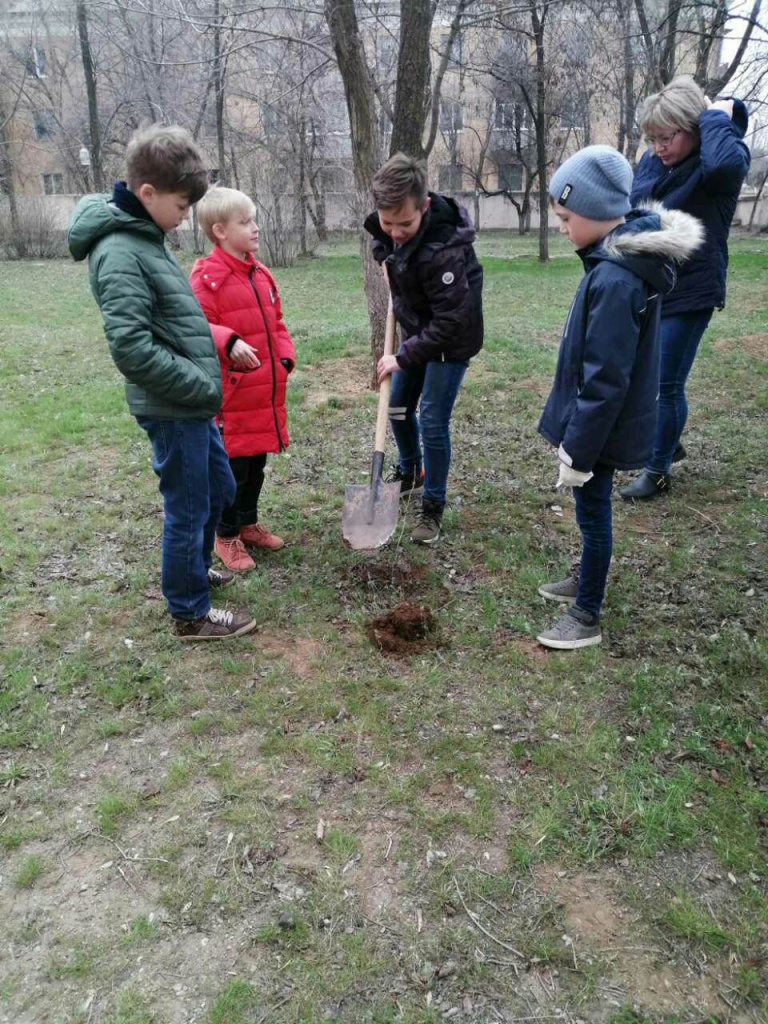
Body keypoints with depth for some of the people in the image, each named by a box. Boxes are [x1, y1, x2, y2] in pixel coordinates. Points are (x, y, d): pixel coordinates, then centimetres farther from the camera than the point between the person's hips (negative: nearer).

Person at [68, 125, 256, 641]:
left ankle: (194, 565, 44)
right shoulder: (120, 252, -19)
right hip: (172, 409, -10)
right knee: (188, 509, 3)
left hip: (191, 404, 10)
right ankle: (191, 613, 21)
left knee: (221, 487, 23)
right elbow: (132, 348, -26)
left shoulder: (145, 238, 11)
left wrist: (222, 341, 12)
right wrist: (205, 388, -19)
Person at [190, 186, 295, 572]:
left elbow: (276, 322, 19)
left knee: (256, 464, 18)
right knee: (232, 467, 2)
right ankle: (226, 536, 19)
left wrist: (285, 356, 5)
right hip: (231, 393, -7)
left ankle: (248, 523, 36)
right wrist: (229, 343, -33)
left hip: (266, 389, 8)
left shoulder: (260, 273, 11)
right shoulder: (207, 277, -13)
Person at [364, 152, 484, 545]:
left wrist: (403, 358, -26)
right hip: (417, 330, 8)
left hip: (451, 339, -7)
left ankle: (433, 505, 11)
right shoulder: (388, 228, -13)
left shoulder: (443, 250, -35)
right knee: (398, 408, 15)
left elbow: (451, 323, -31)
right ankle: (409, 471, 42)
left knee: (432, 423, -7)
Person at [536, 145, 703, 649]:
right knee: (593, 507, 22)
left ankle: (587, 617, 20)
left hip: (601, 427, -9)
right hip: (601, 421, 9)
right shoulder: (627, 255, 4)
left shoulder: (614, 279, -27)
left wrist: (579, 450, -20)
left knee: (593, 509, 4)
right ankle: (589, 580, 43)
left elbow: (605, 380, -26)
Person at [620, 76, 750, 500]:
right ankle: (668, 443, 39)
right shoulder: (651, 161, 4)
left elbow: (723, 161, -40)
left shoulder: (725, 162, -14)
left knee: (667, 384, -2)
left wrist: (716, 115, -23)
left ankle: (657, 472, 15)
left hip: (690, 291, -7)